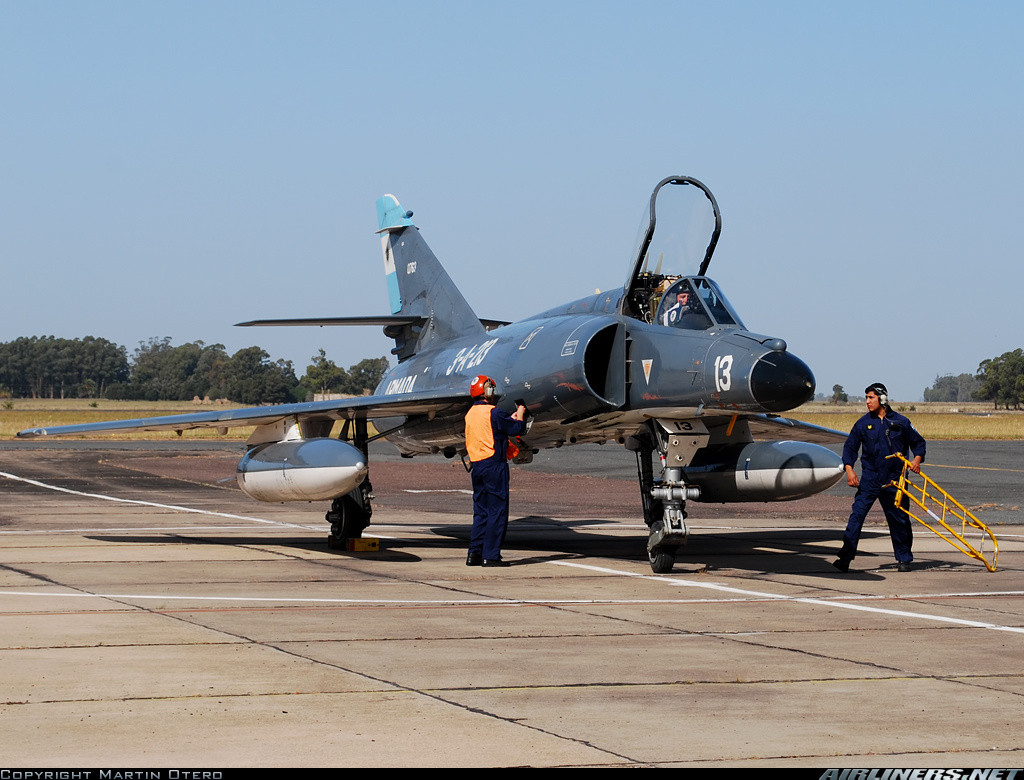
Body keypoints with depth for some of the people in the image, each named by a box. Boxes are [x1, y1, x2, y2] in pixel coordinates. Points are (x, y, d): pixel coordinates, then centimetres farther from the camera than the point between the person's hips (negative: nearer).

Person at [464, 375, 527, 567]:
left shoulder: (471, 413, 12)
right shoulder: (494, 412, -12)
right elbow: (517, 429, -8)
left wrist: (511, 418, 25)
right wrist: (520, 415, 10)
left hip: (477, 465, 8)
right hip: (494, 465, -8)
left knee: (481, 511, 14)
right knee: (497, 511, -4)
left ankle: (474, 553, 12)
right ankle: (490, 556, -6)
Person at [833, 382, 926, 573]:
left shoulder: (900, 422, 4)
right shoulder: (863, 423, 5)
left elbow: (918, 442, 15)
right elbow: (850, 447, 9)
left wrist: (917, 459, -3)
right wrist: (849, 469, -6)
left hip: (894, 479, 0)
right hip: (869, 478, 0)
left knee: (899, 519, 6)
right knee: (857, 515, -12)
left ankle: (904, 558, 22)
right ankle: (845, 558, -14)